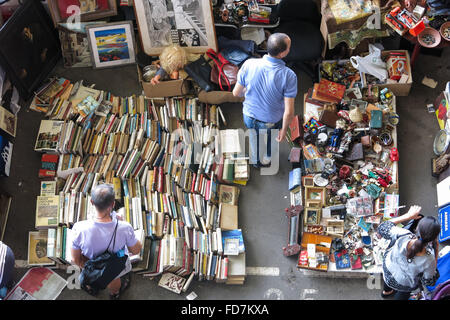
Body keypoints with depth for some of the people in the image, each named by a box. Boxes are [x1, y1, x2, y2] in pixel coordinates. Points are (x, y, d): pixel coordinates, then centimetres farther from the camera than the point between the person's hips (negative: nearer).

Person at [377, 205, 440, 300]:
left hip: (387, 271, 3)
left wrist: (408, 216, -16)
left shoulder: (402, 236, -38)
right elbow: (428, 282, -16)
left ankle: (386, 291, 66)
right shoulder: (429, 260, -39)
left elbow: (382, 228, -16)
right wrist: (436, 252, -20)